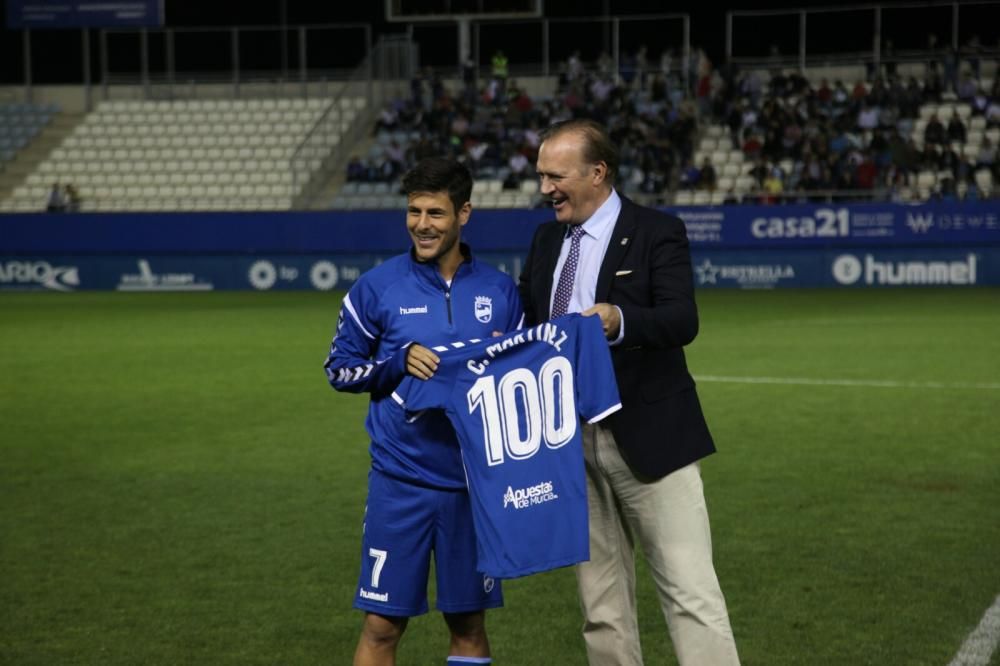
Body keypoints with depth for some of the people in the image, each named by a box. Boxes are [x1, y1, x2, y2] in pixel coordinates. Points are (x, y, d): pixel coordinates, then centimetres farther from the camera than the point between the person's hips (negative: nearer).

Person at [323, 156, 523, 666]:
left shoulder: (500, 291, 3)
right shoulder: (377, 287, -2)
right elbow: (339, 367, 3)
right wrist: (400, 361, -13)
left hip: (475, 481, 2)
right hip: (401, 480, -2)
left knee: (468, 621, 10)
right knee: (382, 625, -1)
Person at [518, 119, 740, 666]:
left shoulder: (657, 233, -7)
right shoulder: (546, 240, 13)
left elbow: (682, 319, -20)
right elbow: (525, 318, 15)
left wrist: (620, 320, -39)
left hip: (646, 438, -6)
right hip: (570, 441, 6)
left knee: (691, 593, -8)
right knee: (601, 602, 12)